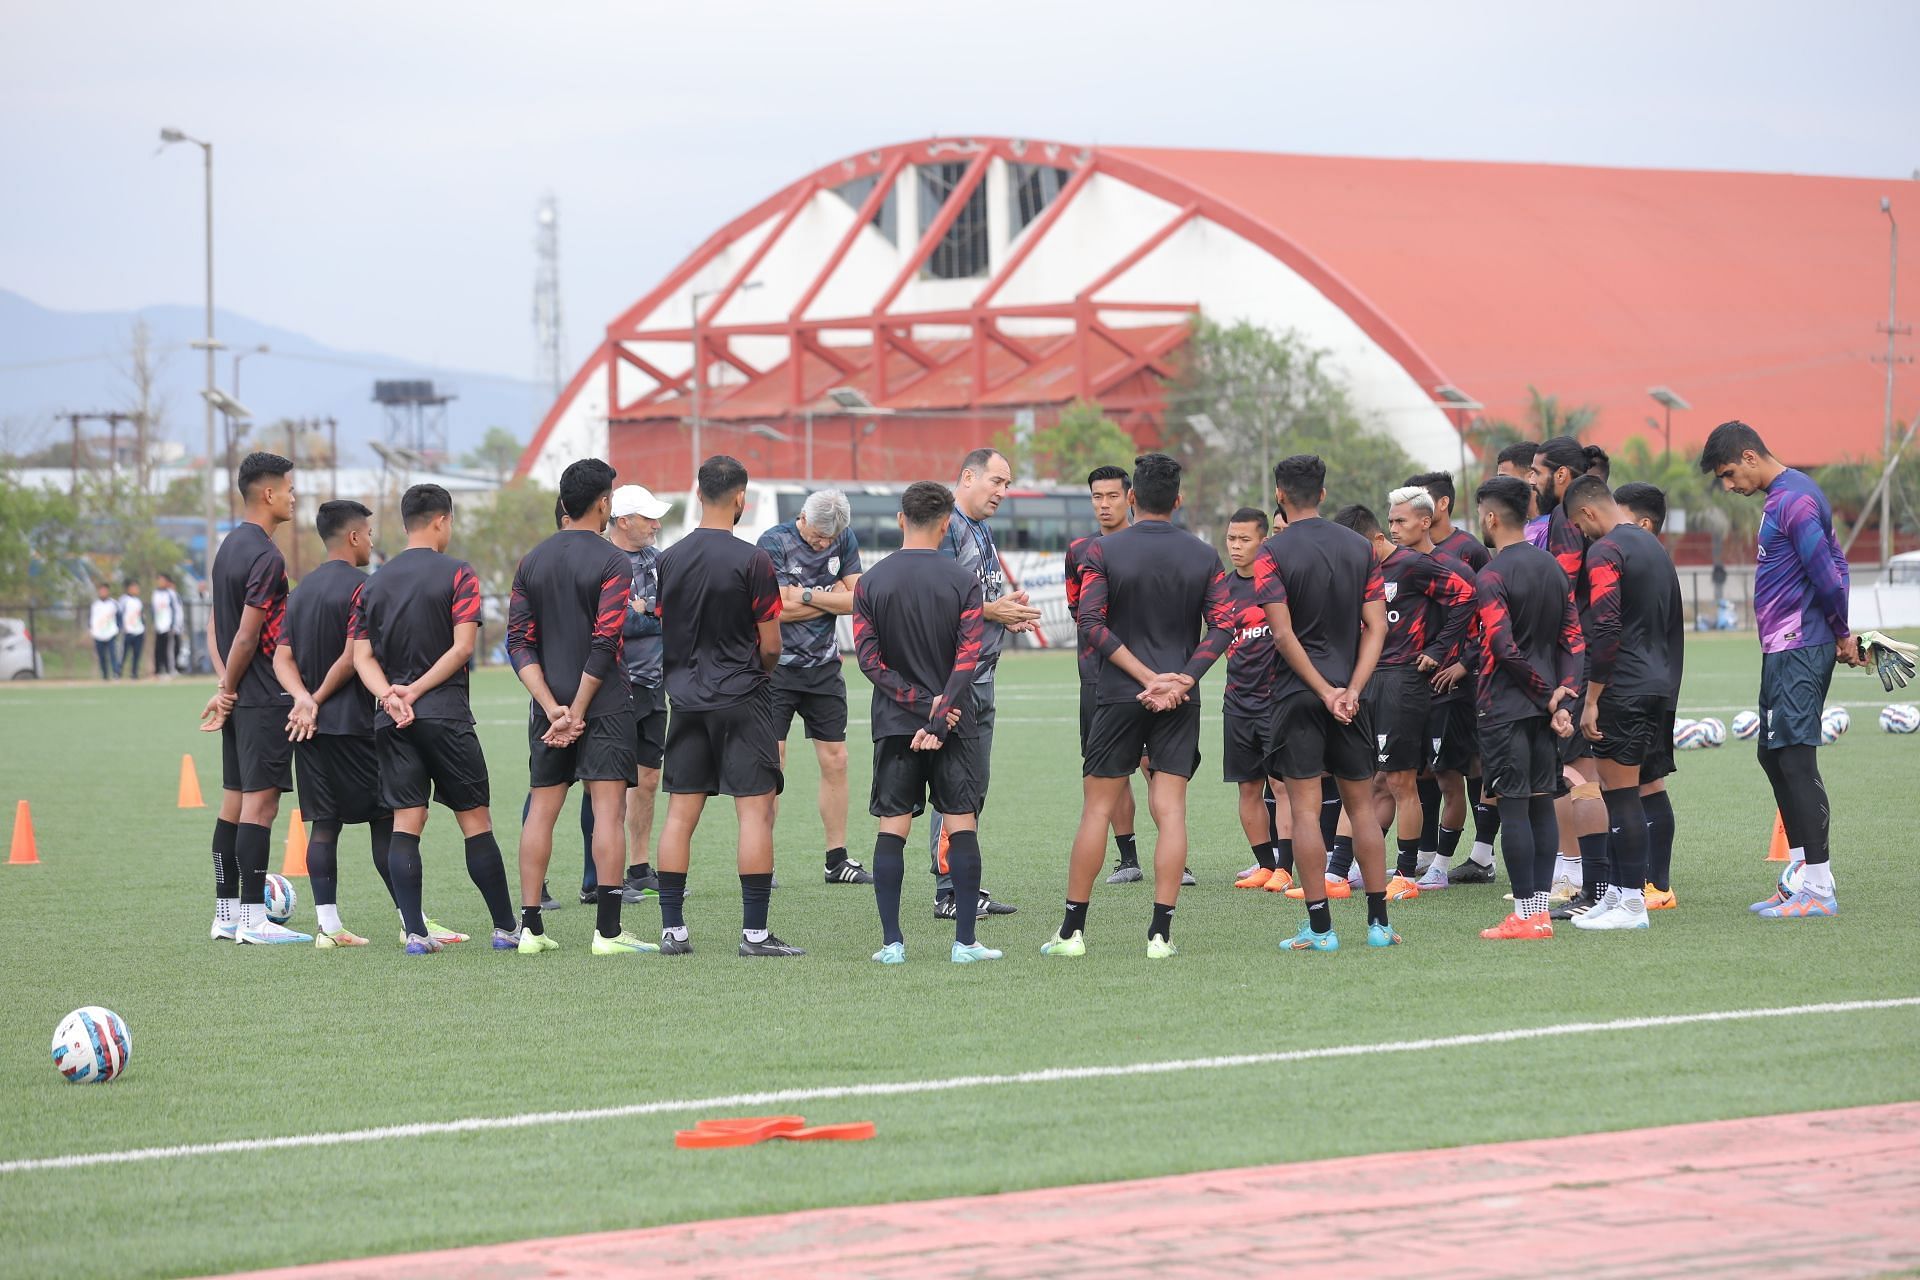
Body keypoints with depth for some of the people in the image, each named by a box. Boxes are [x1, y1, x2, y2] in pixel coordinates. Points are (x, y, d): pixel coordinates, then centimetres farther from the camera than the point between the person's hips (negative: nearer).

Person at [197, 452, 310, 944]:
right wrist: (229, 690, -5)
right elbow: (247, 636, -17)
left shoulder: (230, 546, 14)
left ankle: (227, 915, 15)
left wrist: (224, 686, 5)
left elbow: (214, 622, 14)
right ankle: (253, 918, -10)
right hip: (264, 698, -10)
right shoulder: (266, 556, -16)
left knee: (234, 801, 11)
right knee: (260, 801, -8)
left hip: (239, 697, 10)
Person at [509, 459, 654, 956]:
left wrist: (553, 709, -5)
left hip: (549, 705, 5)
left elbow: (519, 643, 2)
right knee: (608, 808, -5)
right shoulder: (612, 562, -7)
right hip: (604, 704, -5)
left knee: (541, 809, 8)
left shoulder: (532, 562, 9)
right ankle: (607, 929, -10)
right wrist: (578, 711, -11)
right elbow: (605, 643, -15)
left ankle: (529, 926, 7)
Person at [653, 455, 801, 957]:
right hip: (743, 699, -5)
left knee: (681, 813, 7)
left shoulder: (670, 559, 4)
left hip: (686, 699, 5)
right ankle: (754, 931, -5)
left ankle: (672, 929, 7)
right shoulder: (752, 561, -11)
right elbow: (771, 645, -7)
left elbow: (659, 630, 12)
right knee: (756, 811, -2)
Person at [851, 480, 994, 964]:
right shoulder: (962, 582, -4)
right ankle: (965, 942, 0)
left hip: (893, 724, 1)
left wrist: (919, 701, -8)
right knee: (961, 826, 2)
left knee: (892, 829, 3)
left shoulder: (870, 582, 1)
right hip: (954, 724, -1)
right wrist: (937, 717, -14)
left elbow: (868, 658, -5)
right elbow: (967, 659, -12)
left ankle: (891, 942, 0)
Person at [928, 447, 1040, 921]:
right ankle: (949, 893, -7)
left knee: (976, 783, 12)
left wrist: (1012, 610, 7)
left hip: (982, 673, 10)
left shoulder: (982, 531, 19)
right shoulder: (946, 527, -12)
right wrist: (991, 610, -16)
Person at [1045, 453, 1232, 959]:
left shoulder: (1104, 551, -3)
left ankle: (1072, 930, 8)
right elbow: (1222, 627, -5)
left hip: (1119, 695, -1)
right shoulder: (1203, 557, 4)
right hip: (1180, 703, 2)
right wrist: (1181, 681, -10)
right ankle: (1161, 932, -5)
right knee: (1170, 811, 1)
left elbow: (1092, 623, -11)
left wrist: (1148, 678, -11)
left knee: (1097, 809, 5)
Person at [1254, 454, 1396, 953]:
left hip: (1298, 696, -4)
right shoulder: (1360, 548, 7)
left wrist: (1324, 690, -10)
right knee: (1362, 807, 11)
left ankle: (1320, 927, -5)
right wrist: (1352, 690, -4)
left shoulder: (1273, 554, -7)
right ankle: (1379, 922, 10)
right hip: (1349, 694, 4)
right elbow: (1376, 626, 1)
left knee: (1305, 811, -2)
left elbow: (1284, 634, -14)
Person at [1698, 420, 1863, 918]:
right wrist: (1841, 635, 11)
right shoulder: (1787, 495, 16)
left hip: (1798, 651, -11)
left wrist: (1840, 634, -5)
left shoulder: (1792, 500, -16)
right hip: (1784, 652, 11)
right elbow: (1835, 566, 20)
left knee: (1796, 760, -9)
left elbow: (1826, 574, -20)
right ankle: (1800, 875, 20)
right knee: (1774, 757, 14)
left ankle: (1818, 888, -8)